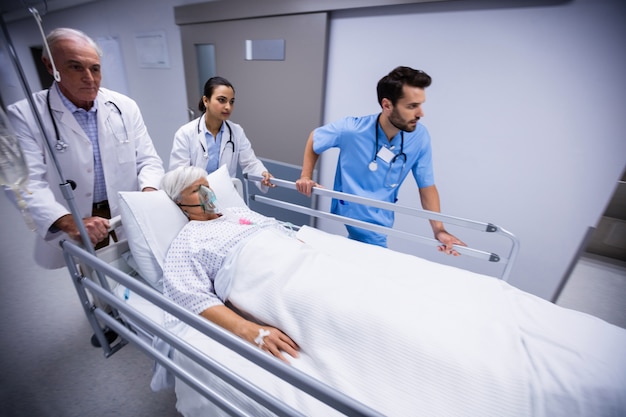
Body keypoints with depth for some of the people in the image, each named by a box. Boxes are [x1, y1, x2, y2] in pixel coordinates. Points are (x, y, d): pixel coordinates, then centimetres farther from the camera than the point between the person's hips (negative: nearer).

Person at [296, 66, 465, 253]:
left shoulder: (419, 137, -13)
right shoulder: (350, 129, -20)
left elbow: (427, 186, -5)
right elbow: (314, 138, 0)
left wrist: (439, 229, -15)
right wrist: (306, 177, -9)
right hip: (343, 219, -2)